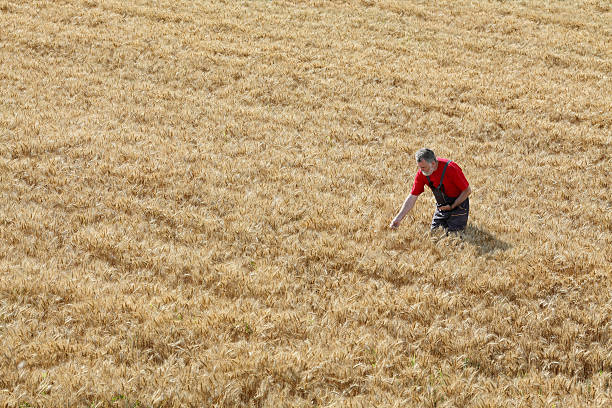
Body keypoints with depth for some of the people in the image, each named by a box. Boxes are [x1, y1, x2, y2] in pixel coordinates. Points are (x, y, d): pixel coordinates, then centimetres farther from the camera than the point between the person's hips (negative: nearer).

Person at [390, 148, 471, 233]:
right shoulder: (421, 173, -13)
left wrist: (452, 206, -21)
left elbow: (467, 191, -17)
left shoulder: (451, 168, -28)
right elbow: (412, 196, -7)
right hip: (441, 207, 5)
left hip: (458, 205, -5)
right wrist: (398, 218, -14)